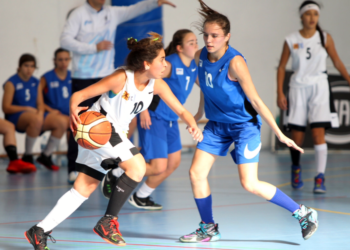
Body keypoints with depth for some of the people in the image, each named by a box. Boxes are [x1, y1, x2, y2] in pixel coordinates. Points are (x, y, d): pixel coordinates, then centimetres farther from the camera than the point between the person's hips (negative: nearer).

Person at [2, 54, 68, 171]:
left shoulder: (35, 82, 14)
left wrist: (40, 112, -11)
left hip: (34, 113, 7)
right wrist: (27, 109, -14)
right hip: (15, 117, -6)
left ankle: (45, 156, -1)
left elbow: (40, 104, 12)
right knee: (36, 120, -40)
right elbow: (6, 108, -10)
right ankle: (27, 157, -23)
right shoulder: (11, 83, -5)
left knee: (62, 123, -15)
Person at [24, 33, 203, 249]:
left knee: (84, 189, 9)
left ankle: (40, 232, 15)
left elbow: (181, 110, -2)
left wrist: (193, 125, -24)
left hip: (116, 134, 7)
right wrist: (73, 110, -40)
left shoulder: (157, 85, -5)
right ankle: (108, 222, -13)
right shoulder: (121, 79, -22)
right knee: (138, 167, -22)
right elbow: (80, 95, -18)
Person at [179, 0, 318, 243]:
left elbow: (255, 100, -21)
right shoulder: (200, 57, -5)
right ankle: (209, 229, 17)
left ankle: (303, 213, -1)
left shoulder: (234, 62, -25)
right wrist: (201, 112, 30)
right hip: (217, 123, 7)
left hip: (244, 124, -7)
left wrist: (280, 134, -18)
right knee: (196, 172, 0)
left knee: (250, 184, -14)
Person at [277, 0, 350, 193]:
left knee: (318, 133, -13)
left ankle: (320, 178, -14)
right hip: (298, 88, 1)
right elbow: (282, 67, 4)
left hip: (319, 88, 0)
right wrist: (280, 93, -3)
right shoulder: (291, 40, -1)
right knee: (296, 137, 3)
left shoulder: (325, 38, 0)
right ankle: (296, 168, 32)